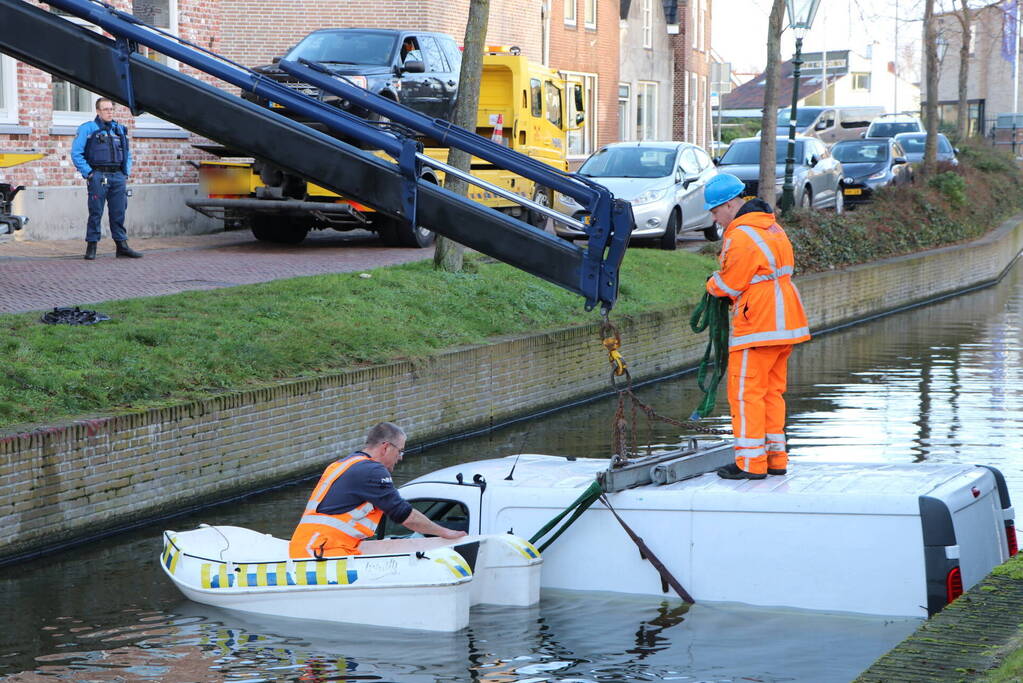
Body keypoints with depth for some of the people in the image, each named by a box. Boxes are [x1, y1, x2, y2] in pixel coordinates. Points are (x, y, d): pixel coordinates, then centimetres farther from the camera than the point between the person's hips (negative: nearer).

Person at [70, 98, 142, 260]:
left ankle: (122, 245, 10)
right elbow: (76, 153, -3)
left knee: (119, 212, 5)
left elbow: (127, 154, 25)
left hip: (118, 176, 5)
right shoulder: (87, 129, 1)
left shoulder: (120, 130, 17)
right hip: (98, 177, -4)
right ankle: (91, 247, 2)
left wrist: (126, 173, 12)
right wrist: (88, 173, -8)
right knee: (95, 213, -3)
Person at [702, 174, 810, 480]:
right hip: (783, 323, 10)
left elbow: (729, 283, -13)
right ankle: (775, 457, 18)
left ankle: (750, 462, -2)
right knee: (772, 391, 14)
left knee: (746, 392, -3)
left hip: (758, 327, -10)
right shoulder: (771, 226, 14)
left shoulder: (741, 236, -18)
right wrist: (723, 283, 7)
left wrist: (712, 285, 9)